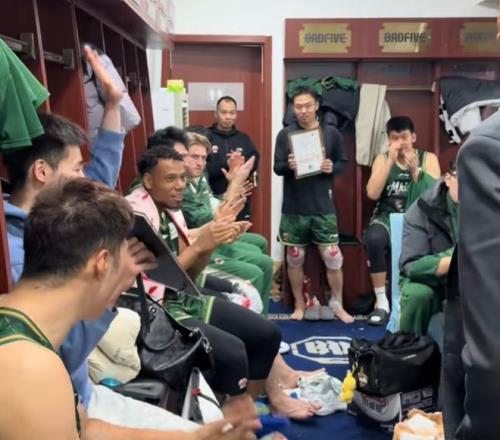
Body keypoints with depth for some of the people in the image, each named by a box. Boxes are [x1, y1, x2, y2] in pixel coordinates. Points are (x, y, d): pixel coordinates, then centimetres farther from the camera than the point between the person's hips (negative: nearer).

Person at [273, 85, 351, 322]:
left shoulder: (331, 133, 2)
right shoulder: (285, 134, 1)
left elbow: (344, 162, 7)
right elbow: (277, 167, 0)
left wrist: (332, 168, -15)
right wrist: (288, 165, -22)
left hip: (323, 207, 0)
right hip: (294, 208, 1)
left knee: (333, 257, 1)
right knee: (294, 258, 10)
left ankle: (337, 304, 20)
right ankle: (299, 305, 26)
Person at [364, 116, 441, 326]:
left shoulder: (428, 159, 6)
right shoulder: (382, 159, 8)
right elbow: (372, 194, -8)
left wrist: (416, 171, -19)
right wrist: (390, 160, -12)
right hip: (388, 217, 0)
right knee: (374, 239, -34)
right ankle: (381, 302, -19)